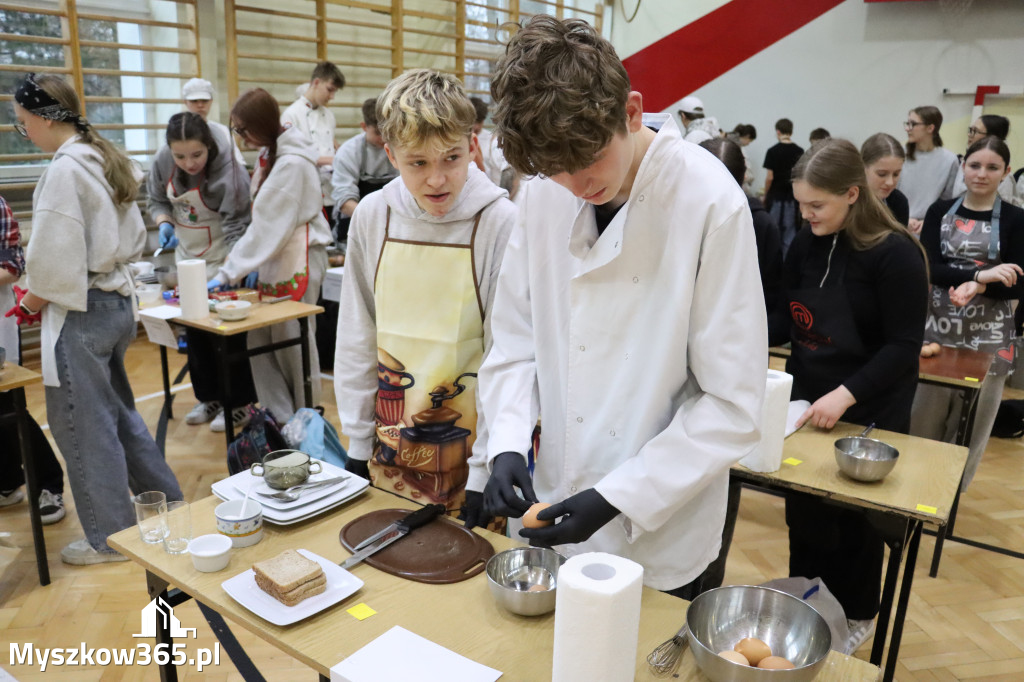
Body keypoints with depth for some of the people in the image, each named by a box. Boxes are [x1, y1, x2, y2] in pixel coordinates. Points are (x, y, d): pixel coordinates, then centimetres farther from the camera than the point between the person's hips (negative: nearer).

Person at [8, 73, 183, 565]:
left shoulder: (65, 169, -17)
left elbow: (55, 258, -19)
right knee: (118, 412, 20)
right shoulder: (105, 159, 10)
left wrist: (31, 302, -2)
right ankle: (168, 503, 31)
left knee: (82, 424, 4)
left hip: (81, 311, -9)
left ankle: (111, 537, 16)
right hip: (116, 300, 9)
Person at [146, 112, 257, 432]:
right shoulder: (162, 161, -10)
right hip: (187, 257, 6)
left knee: (227, 332, -2)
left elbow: (236, 227, -27)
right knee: (194, 331, 14)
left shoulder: (230, 172, -27)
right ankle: (209, 398, 29)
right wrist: (165, 224, -15)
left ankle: (239, 405, 13)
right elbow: (156, 199, 6)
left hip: (223, 261, -6)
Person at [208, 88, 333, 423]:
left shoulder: (292, 163, -17)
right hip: (271, 257, 8)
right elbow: (262, 220, 13)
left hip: (298, 260, -8)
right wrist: (245, 262, 7)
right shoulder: (269, 153, 10)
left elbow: (269, 226, -19)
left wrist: (228, 272, -16)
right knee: (260, 340, 7)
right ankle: (278, 416, 17)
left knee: (292, 342, 1)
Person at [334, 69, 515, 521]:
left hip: (467, 446, -3)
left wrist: (486, 470, -12)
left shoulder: (501, 224, -15)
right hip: (390, 451, 4)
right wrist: (357, 442, 6)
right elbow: (356, 338, 5)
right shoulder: (373, 216, -3)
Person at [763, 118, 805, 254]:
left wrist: (765, 195, 3)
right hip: (793, 197, 2)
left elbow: (769, 177, -10)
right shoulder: (799, 151, 2)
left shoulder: (773, 151, -8)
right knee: (790, 234, 5)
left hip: (775, 197, -2)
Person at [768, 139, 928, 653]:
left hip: (868, 412, -5)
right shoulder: (806, 244, -2)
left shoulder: (896, 254, -18)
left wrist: (846, 395, -27)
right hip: (806, 401, 5)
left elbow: (903, 345, -18)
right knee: (803, 508, 14)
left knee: (856, 517, 11)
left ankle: (856, 616, 34)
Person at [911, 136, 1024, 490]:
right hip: (936, 328, 1)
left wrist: (978, 288, -26)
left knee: (971, 422, 10)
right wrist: (980, 273, -23)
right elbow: (928, 267, -9)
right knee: (923, 417, 9)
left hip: (987, 336, -1)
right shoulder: (940, 211, 2)